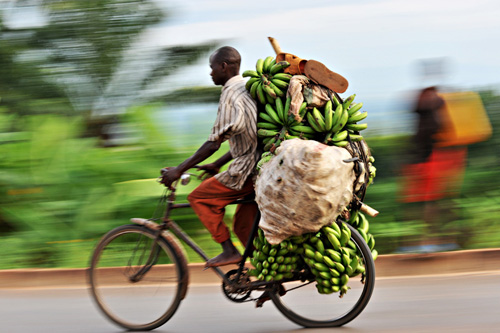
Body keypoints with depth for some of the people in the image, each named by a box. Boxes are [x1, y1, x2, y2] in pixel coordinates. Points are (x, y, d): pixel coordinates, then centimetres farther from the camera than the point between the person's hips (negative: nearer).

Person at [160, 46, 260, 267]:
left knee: (200, 197, 1)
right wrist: (216, 165, 30)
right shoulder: (247, 88, 19)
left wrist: (179, 170, -11)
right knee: (244, 226, 15)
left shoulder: (231, 93, -11)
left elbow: (214, 142, -15)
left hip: (249, 168, -9)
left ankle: (229, 251, -1)